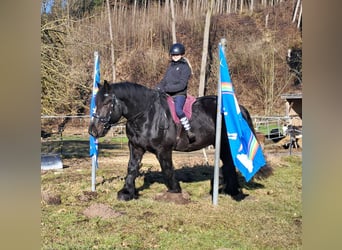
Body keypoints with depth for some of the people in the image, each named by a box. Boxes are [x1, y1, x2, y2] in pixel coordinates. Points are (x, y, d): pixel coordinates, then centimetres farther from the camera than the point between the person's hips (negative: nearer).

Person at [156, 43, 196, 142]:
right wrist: (159, 88, -1)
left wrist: (167, 88, -21)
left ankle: (189, 131, -28)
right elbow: (164, 80, 20)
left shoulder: (185, 67, -4)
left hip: (179, 94, -8)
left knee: (178, 110, -32)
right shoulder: (171, 66, 19)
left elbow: (182, 85, -13)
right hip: (168, 94, 8)